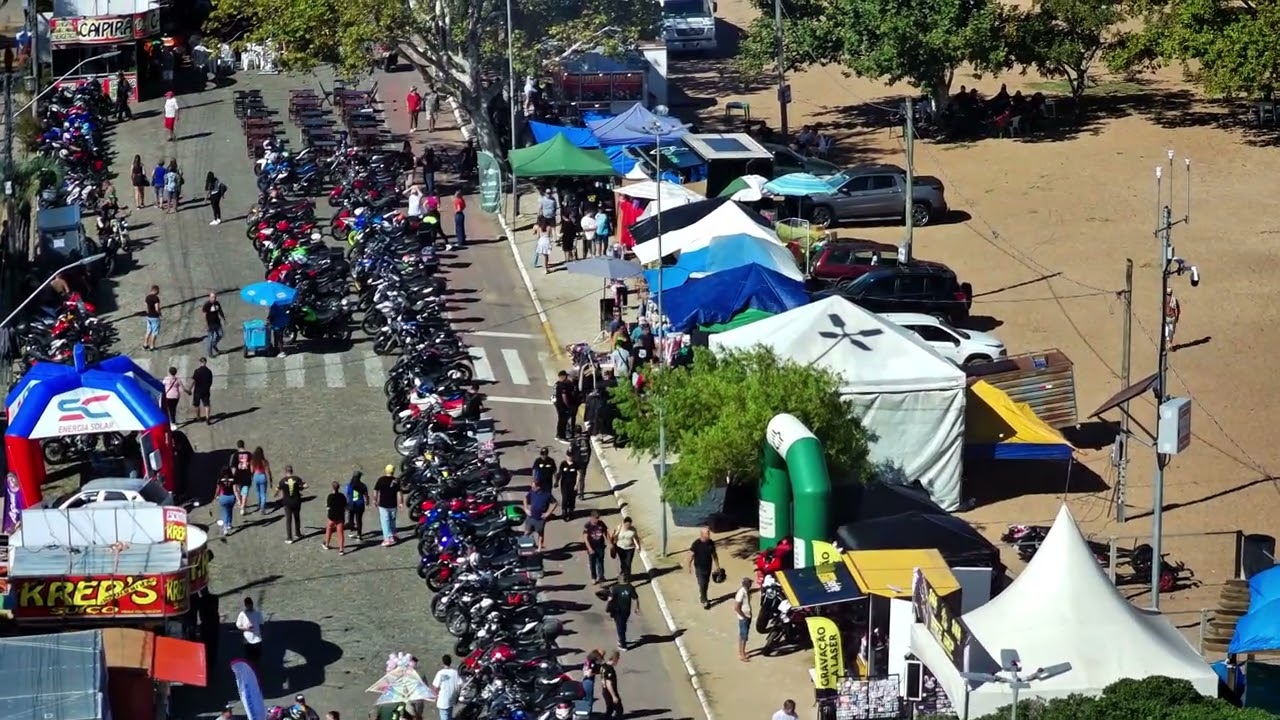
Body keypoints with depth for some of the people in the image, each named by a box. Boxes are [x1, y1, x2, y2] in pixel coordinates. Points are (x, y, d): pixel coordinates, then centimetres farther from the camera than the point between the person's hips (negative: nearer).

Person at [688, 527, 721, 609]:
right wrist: (690, 567, -7)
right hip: (699, 567, -5)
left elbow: (714, 555, 7)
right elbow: (691, 556, -10)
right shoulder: (696, 544, -18)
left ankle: (702, 598, 34)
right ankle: (704, 602, 1)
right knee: (702, 584, -6)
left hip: (708, 567, 5)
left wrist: (717, 566, 10)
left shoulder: (711, 543, -4)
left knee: (706, 584, 16)